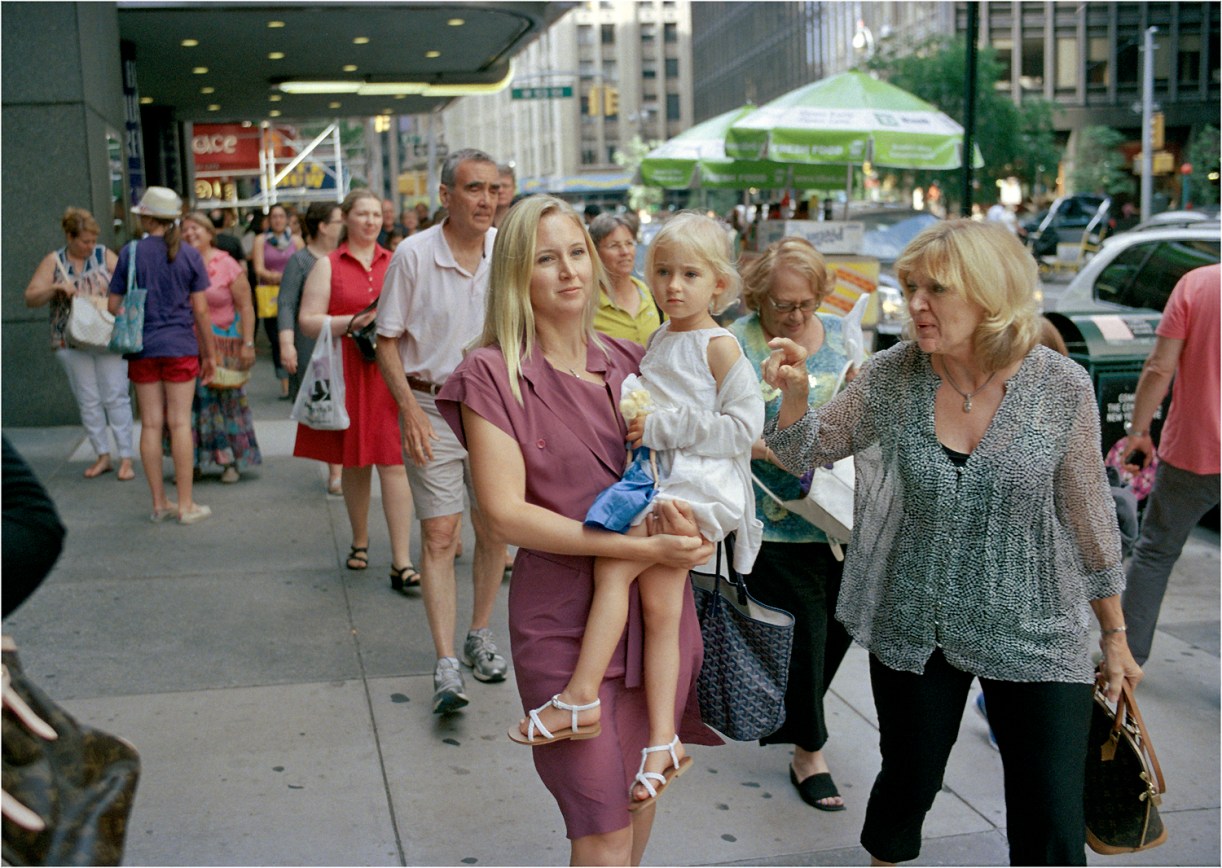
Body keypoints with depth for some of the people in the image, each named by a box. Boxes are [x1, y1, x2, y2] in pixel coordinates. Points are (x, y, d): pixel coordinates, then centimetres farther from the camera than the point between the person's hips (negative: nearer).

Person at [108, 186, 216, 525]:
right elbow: (201, 309, -2)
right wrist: (209, 354, 6)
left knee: (150, 425, 6)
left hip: (141, 348, 1)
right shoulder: (189, 255, -2)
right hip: (180, 347, -1)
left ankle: (159, 503, 13)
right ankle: (185, 505, 5)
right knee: (180, 423, 2)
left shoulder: (131, 253, -2)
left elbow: (114, 304, 1)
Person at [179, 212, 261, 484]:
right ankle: (192, 462, 11)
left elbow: (246, 306, -4)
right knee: (190, 401, 1)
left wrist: (247, 343, -10)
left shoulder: (227, 265, -2)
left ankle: (230, 461, 13)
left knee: (226, 401, 4)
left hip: (223, 345, -2)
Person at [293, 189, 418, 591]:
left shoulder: (395, 263, 12)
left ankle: (401, 562, -8)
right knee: (354, 462, 10)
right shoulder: (327, 265, 5)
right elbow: (308, 320, -3)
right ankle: (360, 541, 31)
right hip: (346, 375, 0)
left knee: (394, 463, -7)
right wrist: (350, 323, -16)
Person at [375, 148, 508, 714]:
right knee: (439, 536, -5)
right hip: (433, 406, -3)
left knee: (494, 530, 10)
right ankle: (446, 665, -3)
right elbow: (387, 341, -3)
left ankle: (479, 635, 29)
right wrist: (410, 407, -13)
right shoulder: (413, 255, -8)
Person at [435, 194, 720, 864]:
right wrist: (642, 547, -18)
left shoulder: (630, 362, 6)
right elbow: (506, 513, -14)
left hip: (655, 608, 5)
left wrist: (686, 515, -12)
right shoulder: (492, 376, -8)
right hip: (565, 617, -5)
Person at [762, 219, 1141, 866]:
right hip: (913, 625, 2)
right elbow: (806, 453, 3)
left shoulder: (1062, 386, -11)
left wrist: (1114, 635, 7)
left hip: (1034, 635, -1)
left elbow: (1088, 516, -1)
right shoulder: (893, 376, -7)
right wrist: (795, 394, -19)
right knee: (907, 784, 17)